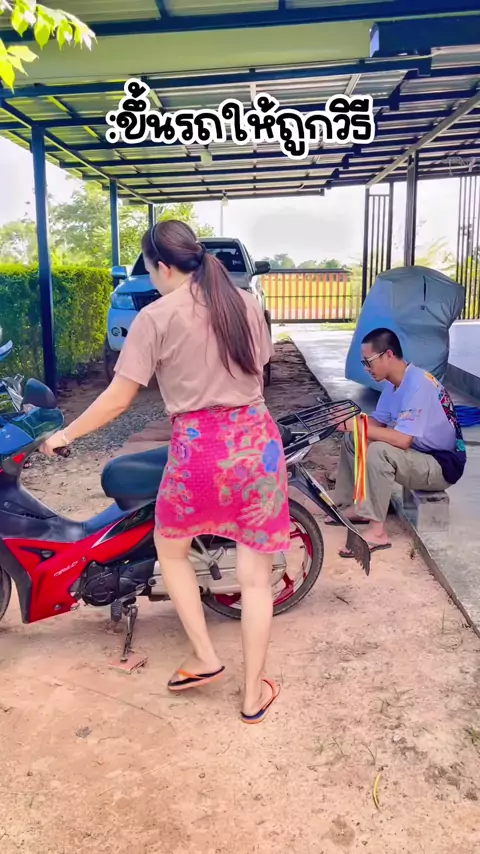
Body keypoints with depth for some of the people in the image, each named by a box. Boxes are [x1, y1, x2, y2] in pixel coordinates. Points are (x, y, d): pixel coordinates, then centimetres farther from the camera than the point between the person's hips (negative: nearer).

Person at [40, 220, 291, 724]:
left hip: (198, 449, -4)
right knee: (255, 575, 11)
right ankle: (254, 696, 23)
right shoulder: (246, 304, 9)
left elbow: (117, 401, -6)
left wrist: (65, 435, 9)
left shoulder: (156, 317, -6)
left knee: (170, 549, 24)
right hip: (257, 441, 4)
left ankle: (205, 658, 26)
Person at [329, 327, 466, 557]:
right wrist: (352, 422, -12)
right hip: (419, 453, 10)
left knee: (378, 451, -33)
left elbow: (402, 439, -34)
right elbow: (378, 421, 8)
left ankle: (377, 532, -25)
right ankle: (355, 507, 13)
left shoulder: (418, 385, -27)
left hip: (442, 465, -10)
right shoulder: (393, 383, 2)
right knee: (351, 440, 6)